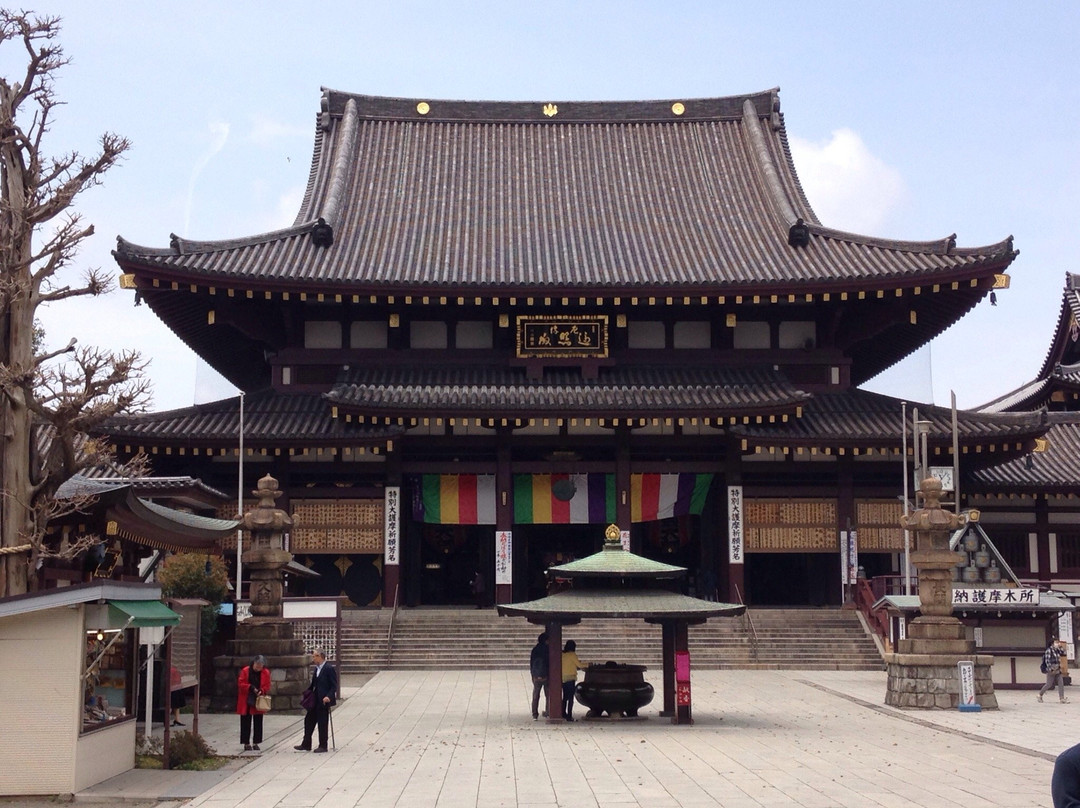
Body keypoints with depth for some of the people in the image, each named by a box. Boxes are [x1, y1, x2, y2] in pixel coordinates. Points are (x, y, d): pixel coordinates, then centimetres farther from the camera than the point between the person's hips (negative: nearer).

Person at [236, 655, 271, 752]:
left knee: (258, 723, 5)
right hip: (246, 701, -2)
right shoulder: (245, 671, -7)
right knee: (246, 723, 2)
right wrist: (251, 687, -19)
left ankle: (255, 743, 15)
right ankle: (246, 743, 9)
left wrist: (261, 691, -16)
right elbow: (240, 684, -7)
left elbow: (267, 686, 4)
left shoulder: (266, 673, 0)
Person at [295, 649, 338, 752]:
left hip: (324, 700, -9)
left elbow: (334, 686, -15)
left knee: (322, 723, -2)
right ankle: (306, 744, 18)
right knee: (309, 720, 10)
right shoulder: (316, 669, 13)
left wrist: (329, 697, -26)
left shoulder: (329, 669, -13)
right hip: (315, 700, 9)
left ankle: (323, 746, 8)